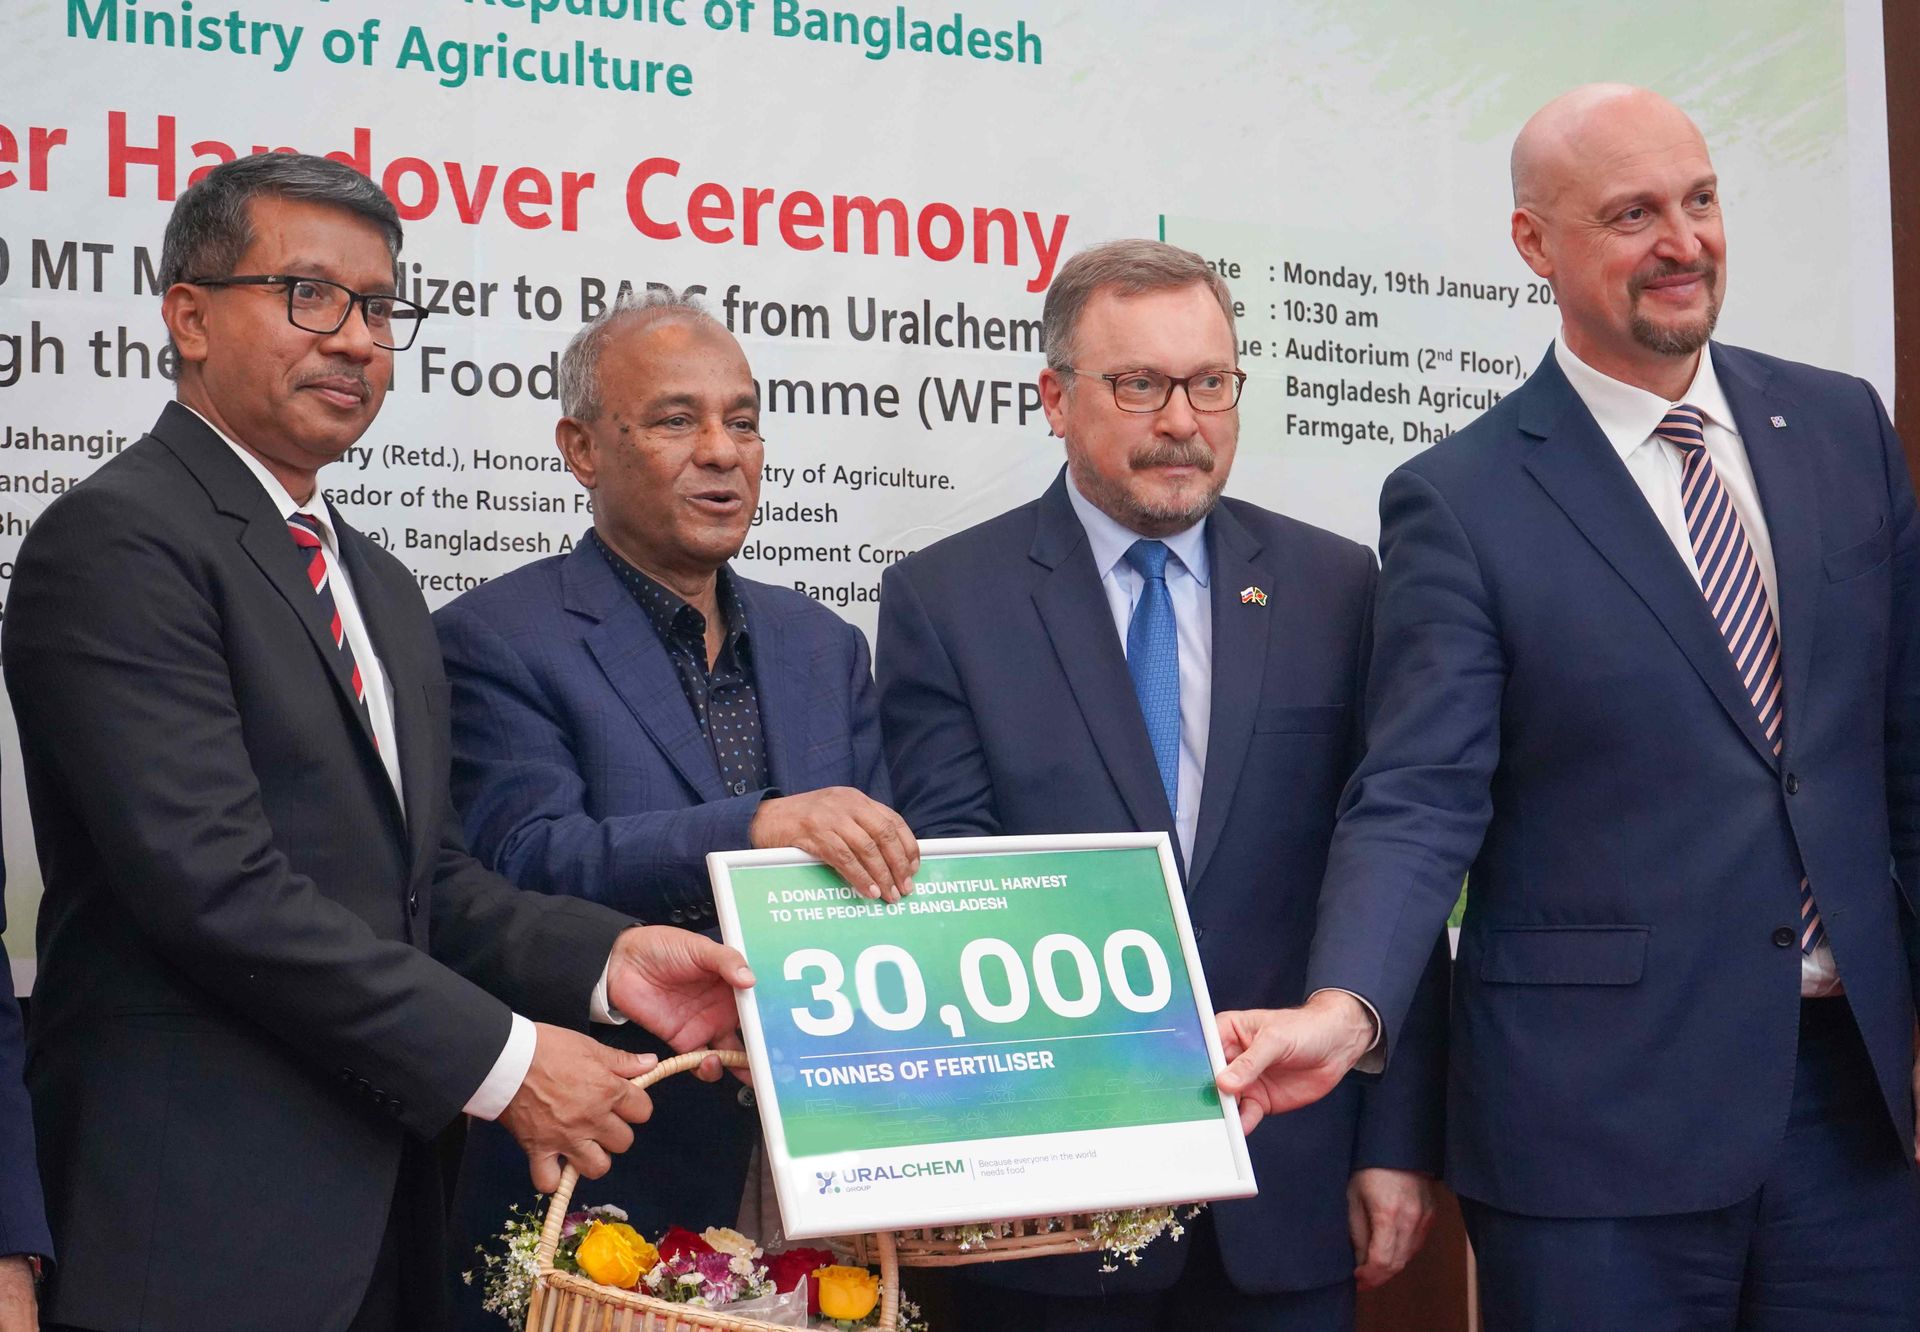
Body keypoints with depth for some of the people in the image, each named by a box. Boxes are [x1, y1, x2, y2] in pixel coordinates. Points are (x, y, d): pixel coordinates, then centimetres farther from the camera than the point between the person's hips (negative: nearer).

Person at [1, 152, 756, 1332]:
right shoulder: (117, 541, -10)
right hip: (205, 1221, -8)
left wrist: (606, 959, -4)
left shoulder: (382, 589, 19)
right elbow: (217, 886, -19)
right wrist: (501, 1060, -17)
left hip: (378, 1210, 8)